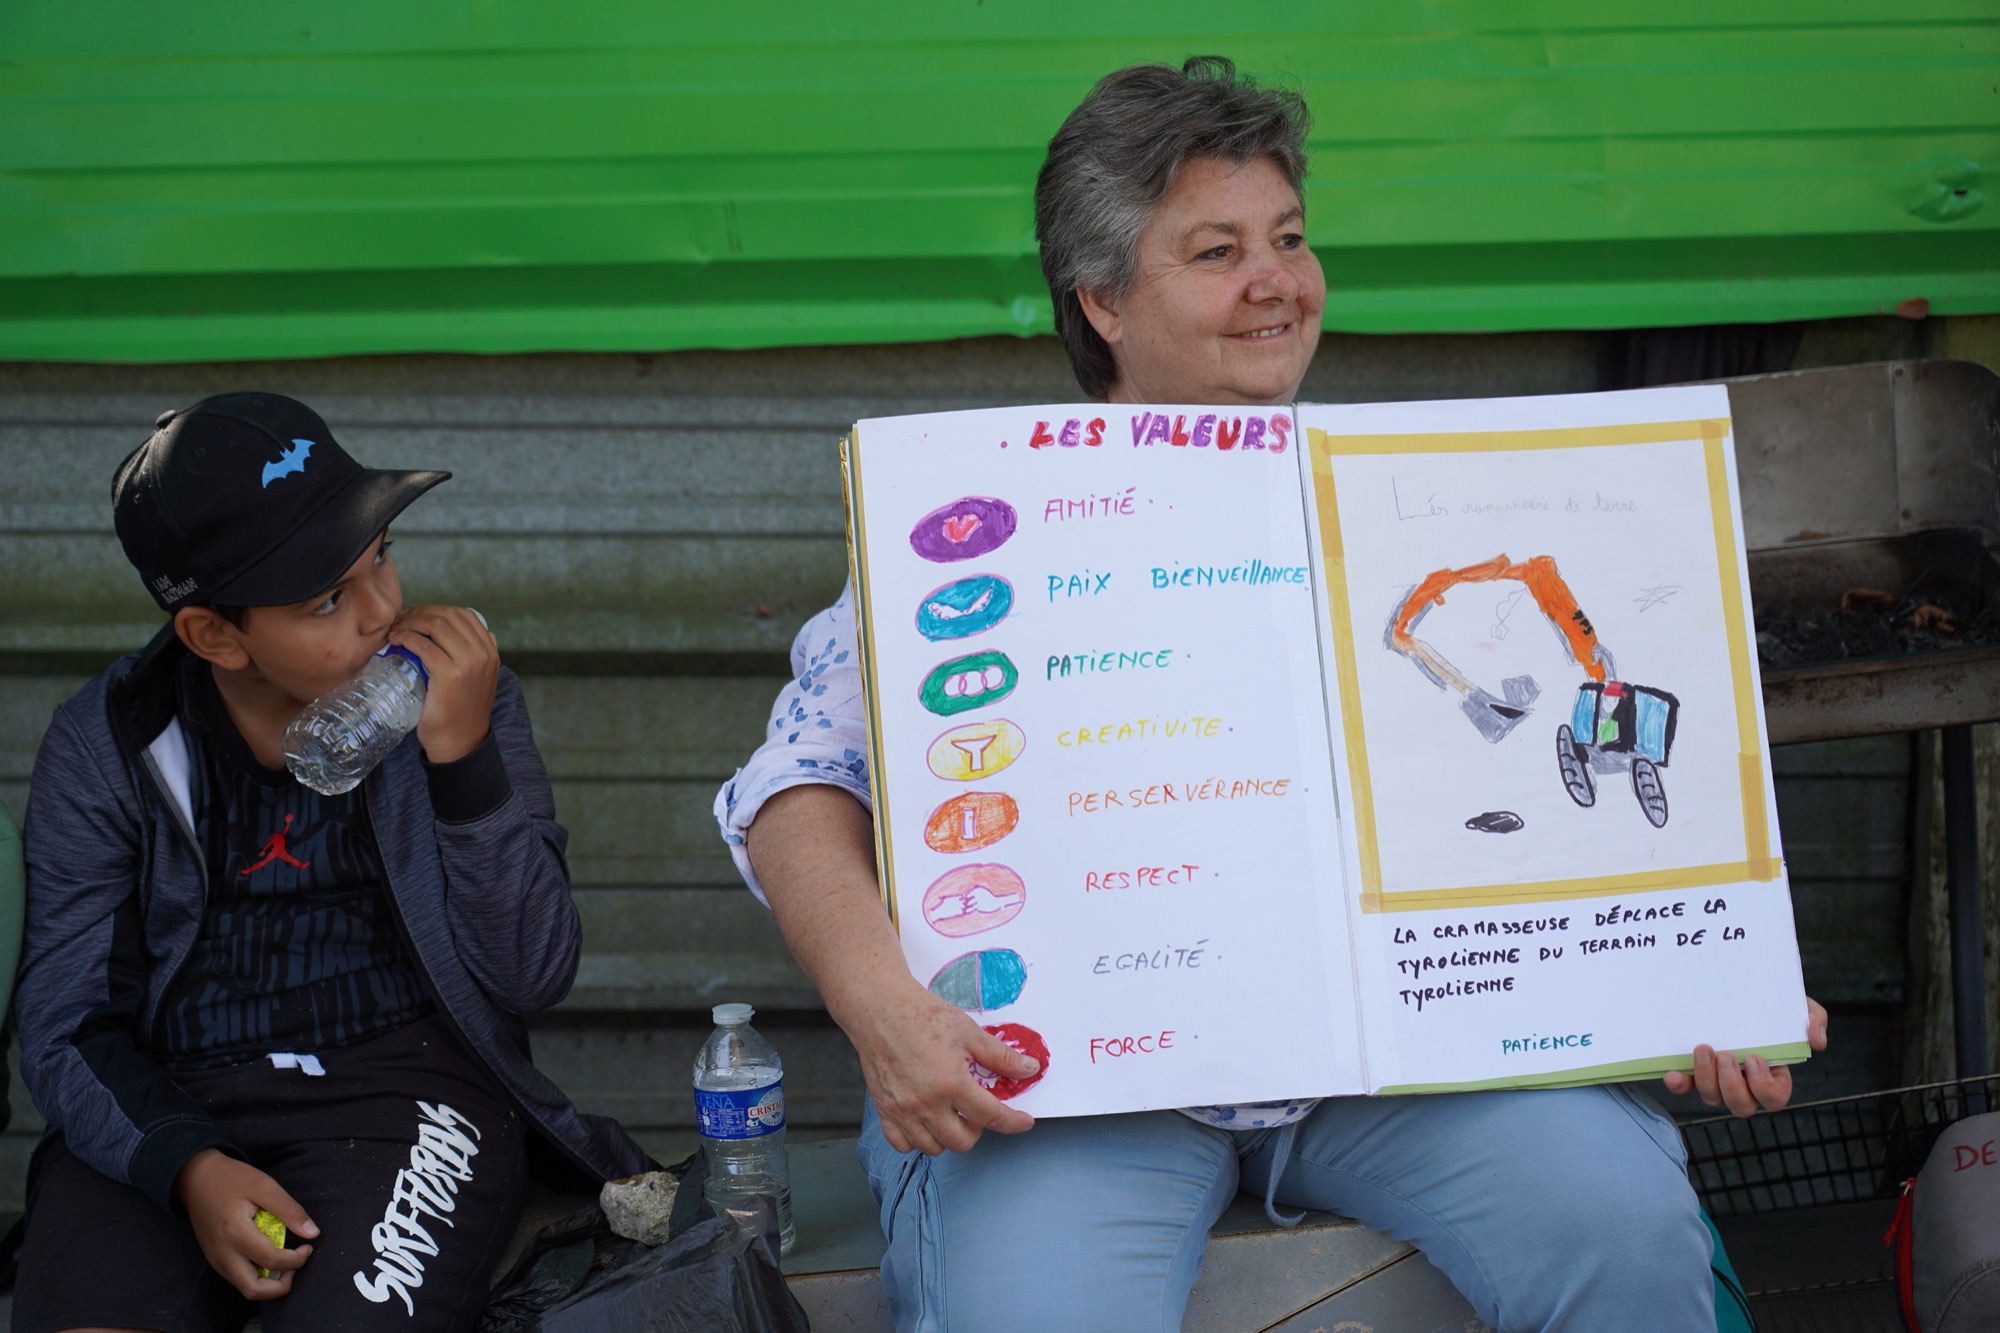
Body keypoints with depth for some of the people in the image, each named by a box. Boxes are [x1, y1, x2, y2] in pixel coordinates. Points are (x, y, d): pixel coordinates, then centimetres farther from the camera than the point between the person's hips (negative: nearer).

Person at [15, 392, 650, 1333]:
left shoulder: (457, 694, 1)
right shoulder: (103, 746, 2)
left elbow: (533, 979, -3)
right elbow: (64, 1025, 2)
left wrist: (463, 755, -15)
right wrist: (188, 1168, -17)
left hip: (402, 1079, 0)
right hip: (161, 1108, 1)